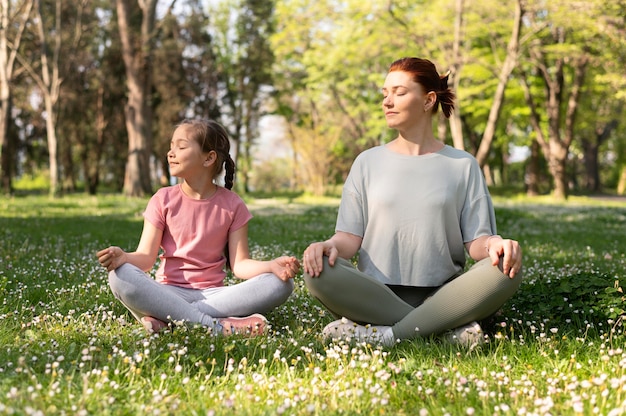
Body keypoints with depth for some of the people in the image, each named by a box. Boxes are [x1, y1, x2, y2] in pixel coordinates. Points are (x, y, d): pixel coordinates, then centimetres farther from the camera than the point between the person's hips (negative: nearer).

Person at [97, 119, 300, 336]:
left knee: (280, 284, -25)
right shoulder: (163, 200, 3)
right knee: (120, 277, -31)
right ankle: (217, 325, -35)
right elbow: (146, 257, -3)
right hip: (169, 292, -1)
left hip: (212, 294, 1)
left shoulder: (232, 205, 3)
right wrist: (123, 257, -26)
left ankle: (167, 319, -30)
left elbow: (240, 264, -3)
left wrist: (272, 266, -23)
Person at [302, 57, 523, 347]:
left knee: (506, 271, -28)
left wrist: (493, 245, -21)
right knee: (318, 272, -29)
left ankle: (387, 334, -28)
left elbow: (475, 240, 3)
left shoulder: (462, 165, 11)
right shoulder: (368, 162, 13)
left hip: (441, 295, 0)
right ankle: (446, 329, -26)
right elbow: (351, 236, 5)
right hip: (377, 295, 1)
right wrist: (330, 245, -19)